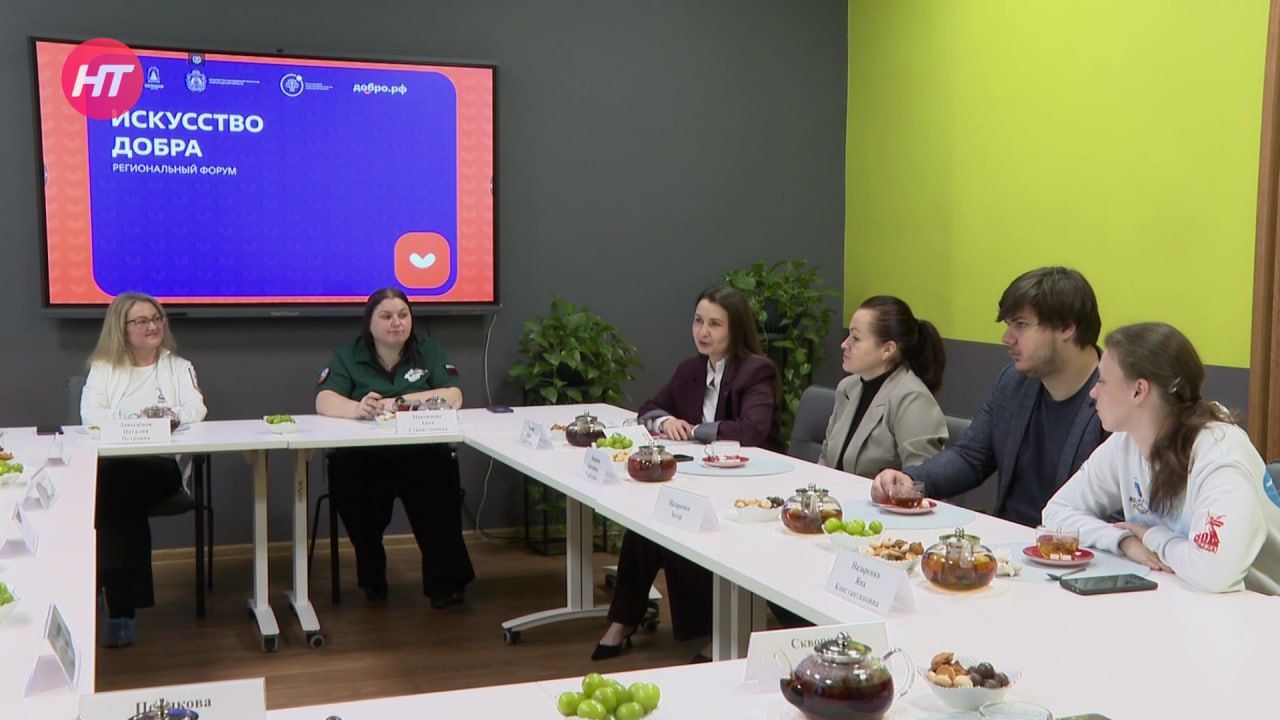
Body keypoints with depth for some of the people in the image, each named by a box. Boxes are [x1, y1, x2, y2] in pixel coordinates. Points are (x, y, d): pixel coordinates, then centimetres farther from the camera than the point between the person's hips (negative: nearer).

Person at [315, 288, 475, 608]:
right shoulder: (347, 356, 10)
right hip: (362, 458, 0)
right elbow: (324, 402, -7)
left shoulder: (429, 351, 12)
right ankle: (372, 578, -7)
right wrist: (358, 408, -31)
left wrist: (395, 403, -13)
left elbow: (453, 397, -2)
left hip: (421, 454, 0)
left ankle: (445, 580, -19)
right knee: (346, 474, -32)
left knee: (440, 471, -33)